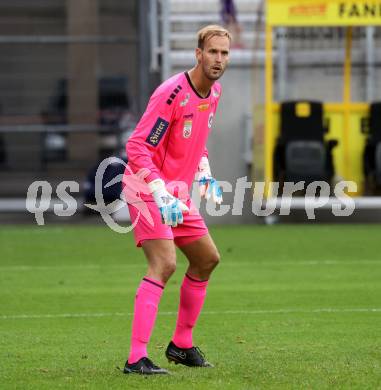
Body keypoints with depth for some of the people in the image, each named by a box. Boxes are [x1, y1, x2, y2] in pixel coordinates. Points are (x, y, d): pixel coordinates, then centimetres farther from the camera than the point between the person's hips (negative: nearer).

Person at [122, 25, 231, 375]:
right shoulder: (172, 93, -23)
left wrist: (204, 171, 13)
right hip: (148, 188, -9)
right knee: (165, 264, -23)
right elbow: (137, 147, -25)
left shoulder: (214, 92, 6)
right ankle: (137, 358, -27)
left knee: (207, 259, 16)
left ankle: (182, 345, 29)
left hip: (177, 193, 9)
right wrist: (161, 194, -32)